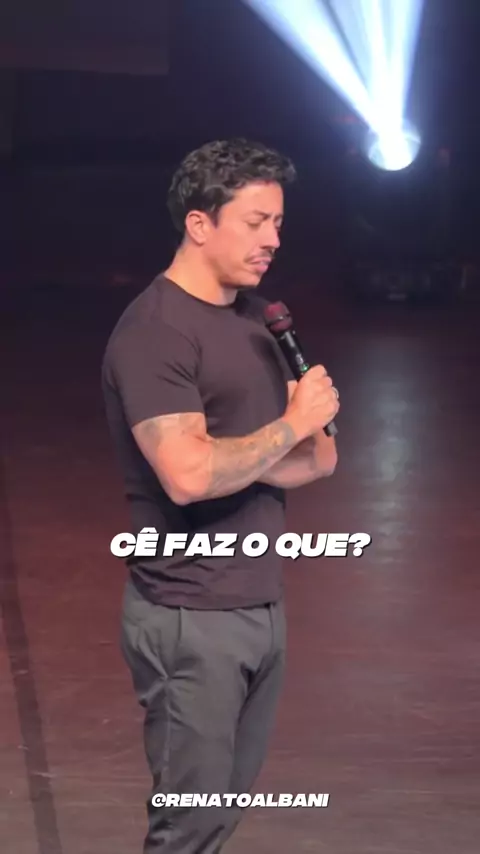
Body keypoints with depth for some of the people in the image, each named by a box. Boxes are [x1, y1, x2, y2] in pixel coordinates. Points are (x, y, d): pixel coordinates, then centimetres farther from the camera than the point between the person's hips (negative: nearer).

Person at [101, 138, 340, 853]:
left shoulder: (256, 317, 11)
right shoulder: (155, 331, -15)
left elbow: (320, 459, 9)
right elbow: (188, 475, -27)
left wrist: (236, 459, -10)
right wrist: (293, 424, -13)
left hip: (264, 603, 8)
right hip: (192, 616, -8)